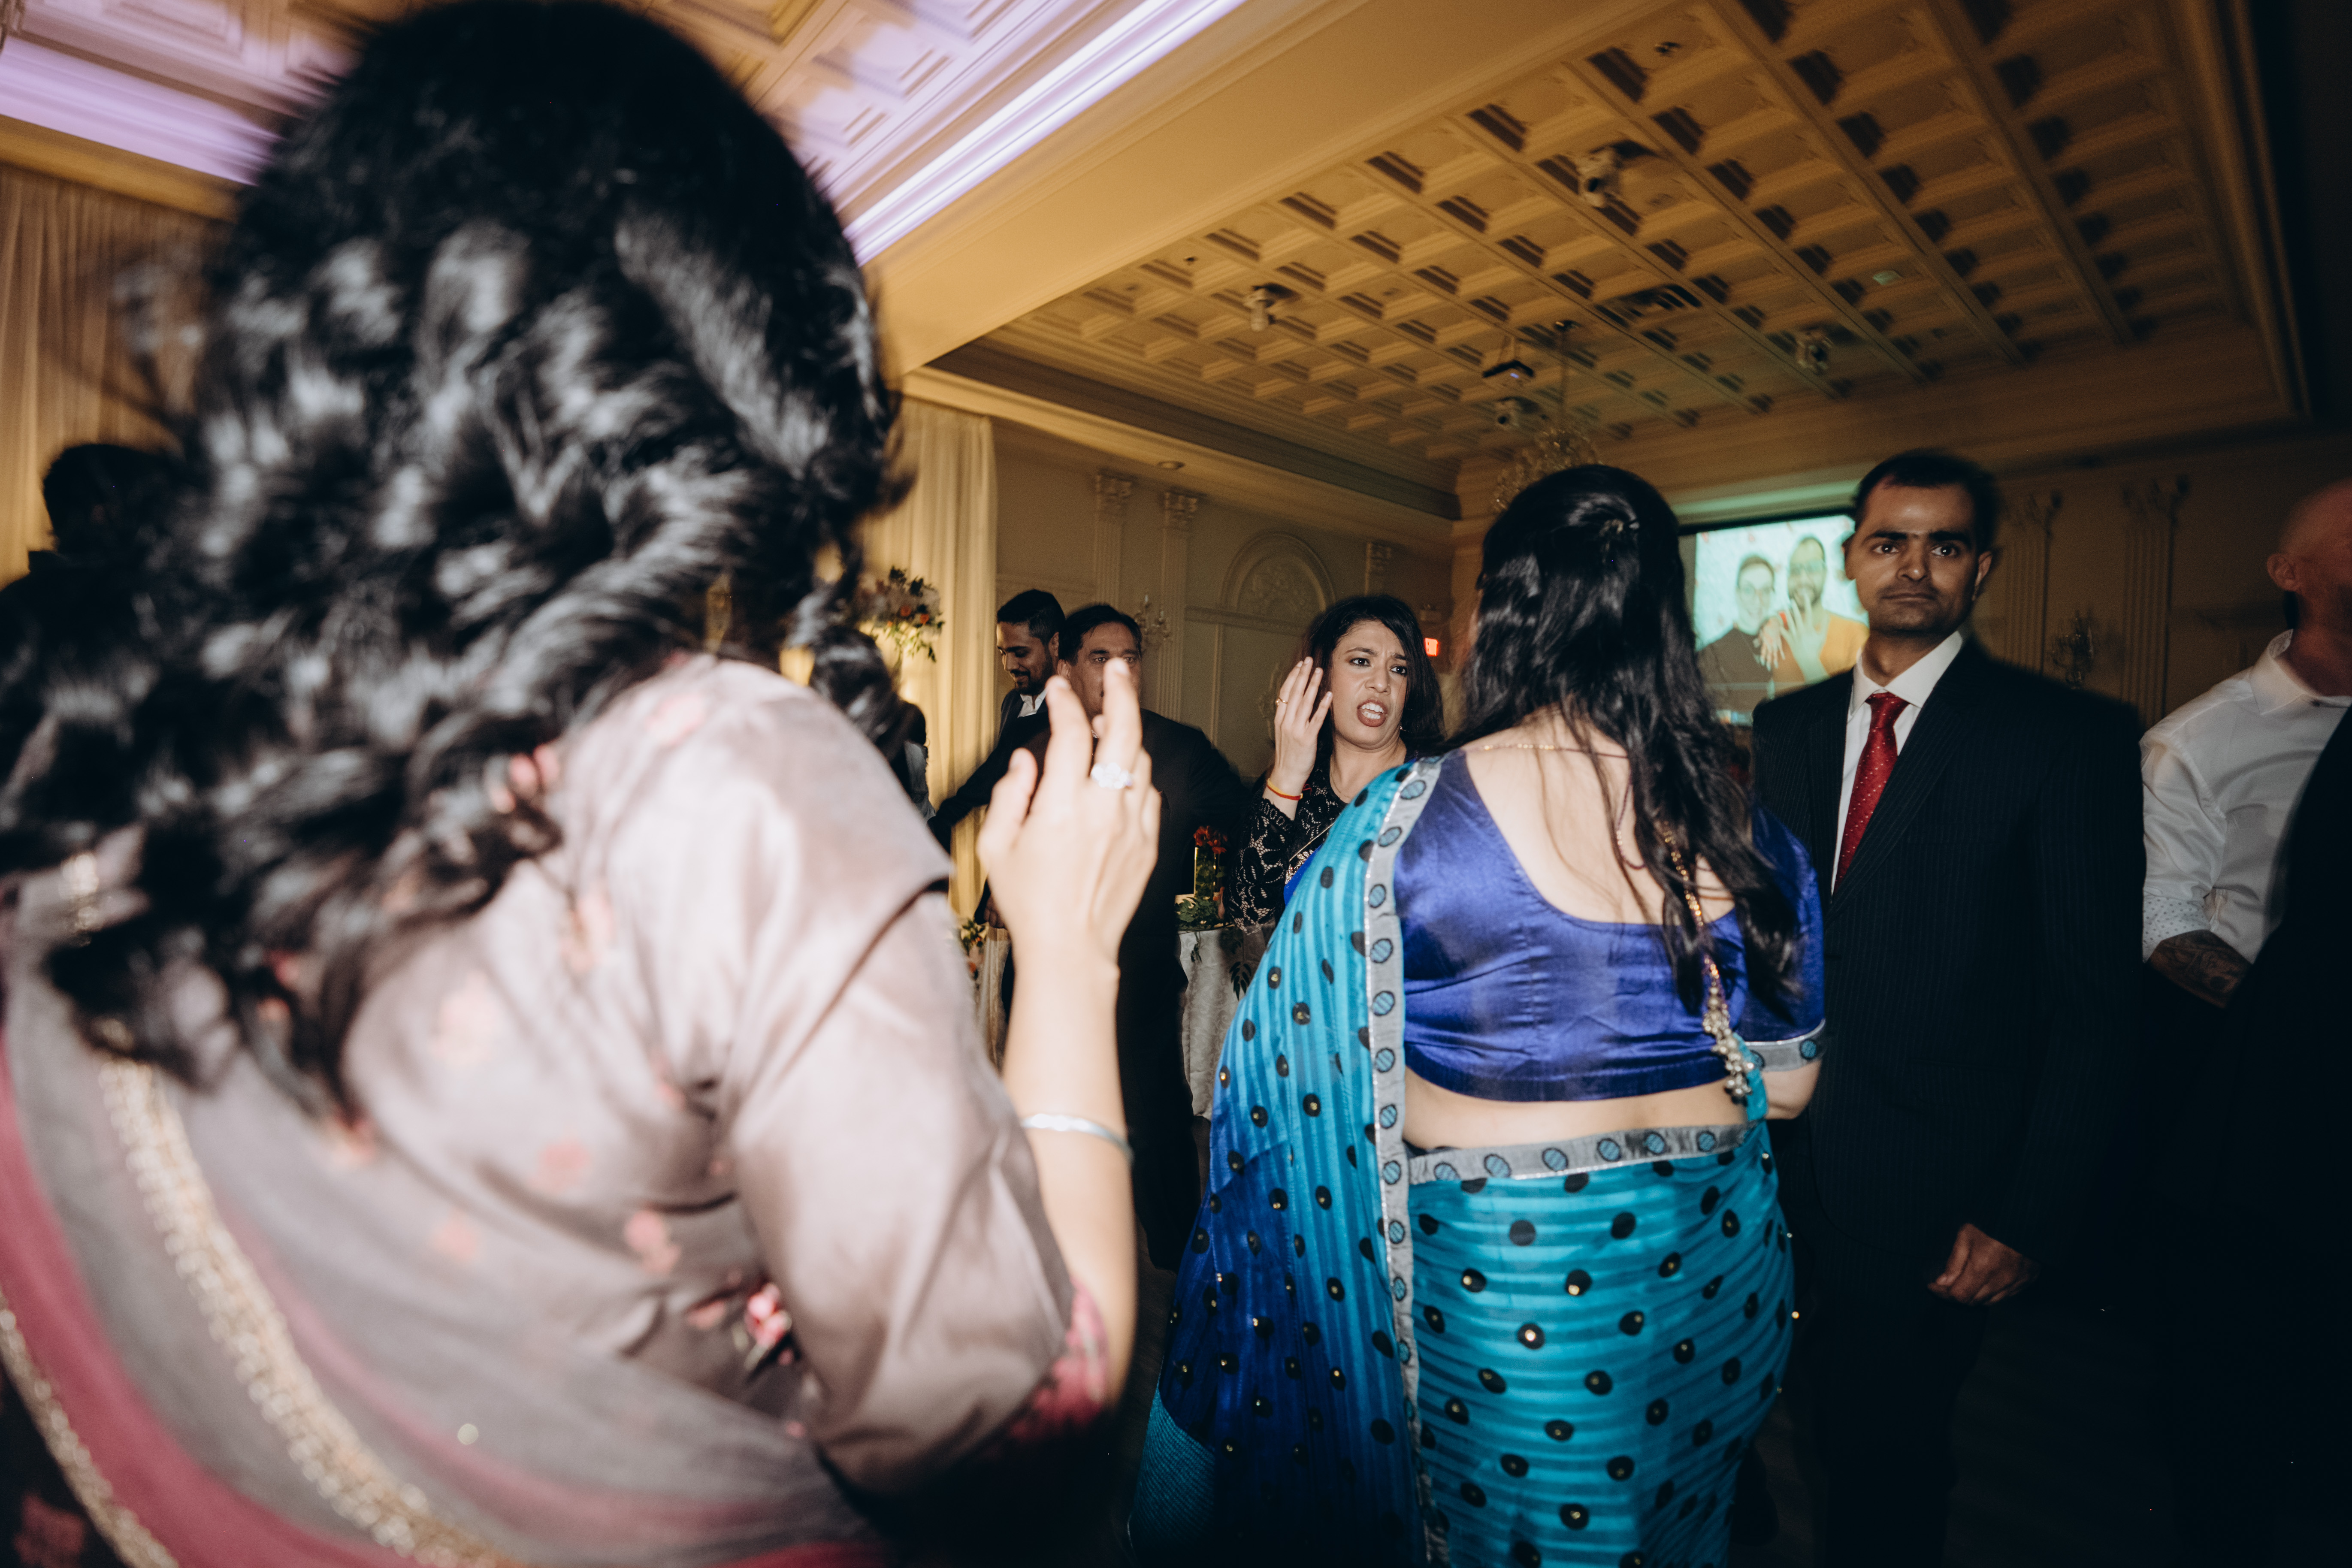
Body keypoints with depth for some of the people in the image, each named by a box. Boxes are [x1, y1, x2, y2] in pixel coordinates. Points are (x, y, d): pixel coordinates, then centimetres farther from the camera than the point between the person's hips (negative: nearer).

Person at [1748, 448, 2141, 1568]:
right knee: (1831, 1423, 21)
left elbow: (2093, 1002, -9)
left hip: (1932, 1188, -3)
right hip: (1785, 1158, 4)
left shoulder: (2069, 735, -8)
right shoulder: (1787, 725, 6)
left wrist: (2035, 1215, -12)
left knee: (1886, 1457, 13)